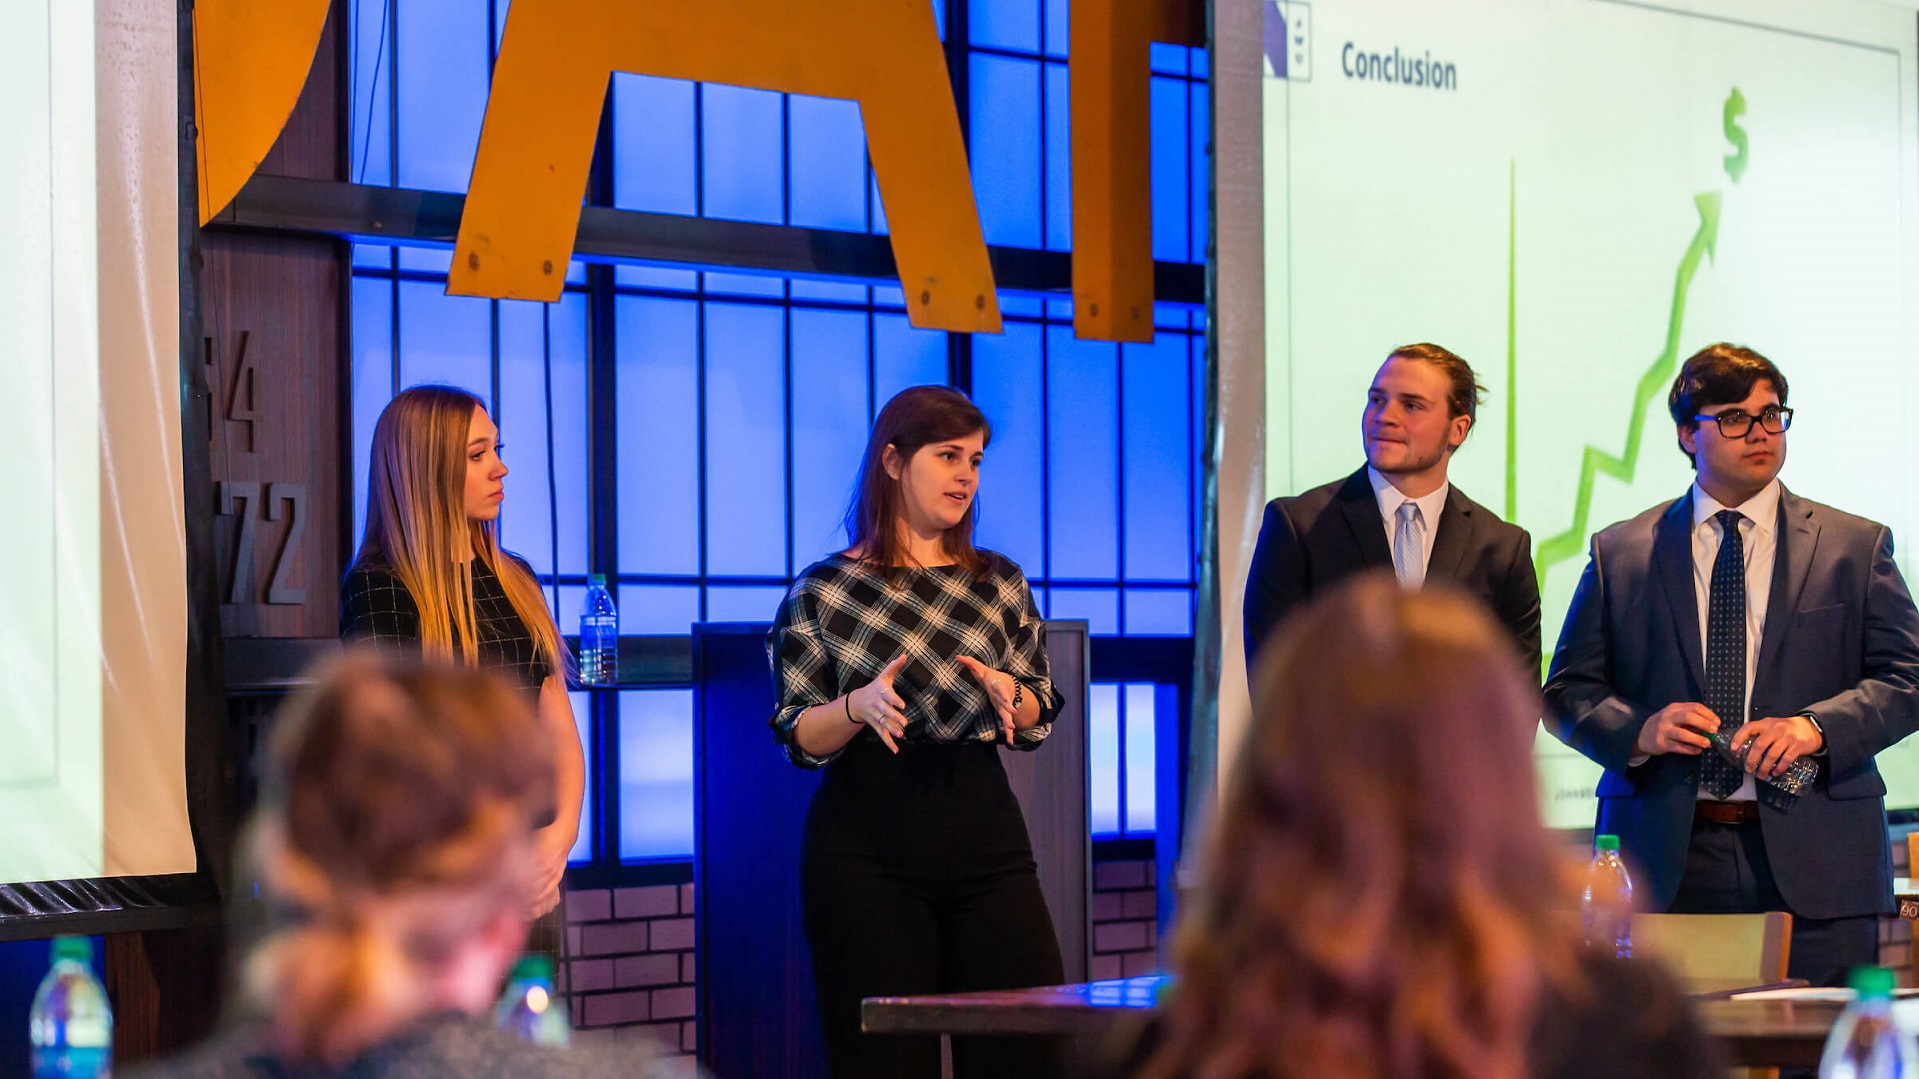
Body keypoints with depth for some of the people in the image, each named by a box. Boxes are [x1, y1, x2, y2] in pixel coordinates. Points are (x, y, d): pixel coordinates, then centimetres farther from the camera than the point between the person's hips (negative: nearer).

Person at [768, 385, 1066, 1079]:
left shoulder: (1000, 584, 13)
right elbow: (799, 738, 1)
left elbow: (1040, 722, 14)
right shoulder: (824, 591, 2)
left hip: (984, 835, 3)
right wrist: (859, 706, -18)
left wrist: (1008, 695, -7)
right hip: (867, 848, -3)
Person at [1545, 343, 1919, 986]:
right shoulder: (1620, 553, 12)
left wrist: (1816, 726, -13)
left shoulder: (1855, 546, 11)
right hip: (1666, 862, 0)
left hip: (1813, 864, 0)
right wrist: (1640, 730, -11)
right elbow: (1567, 692, 10)